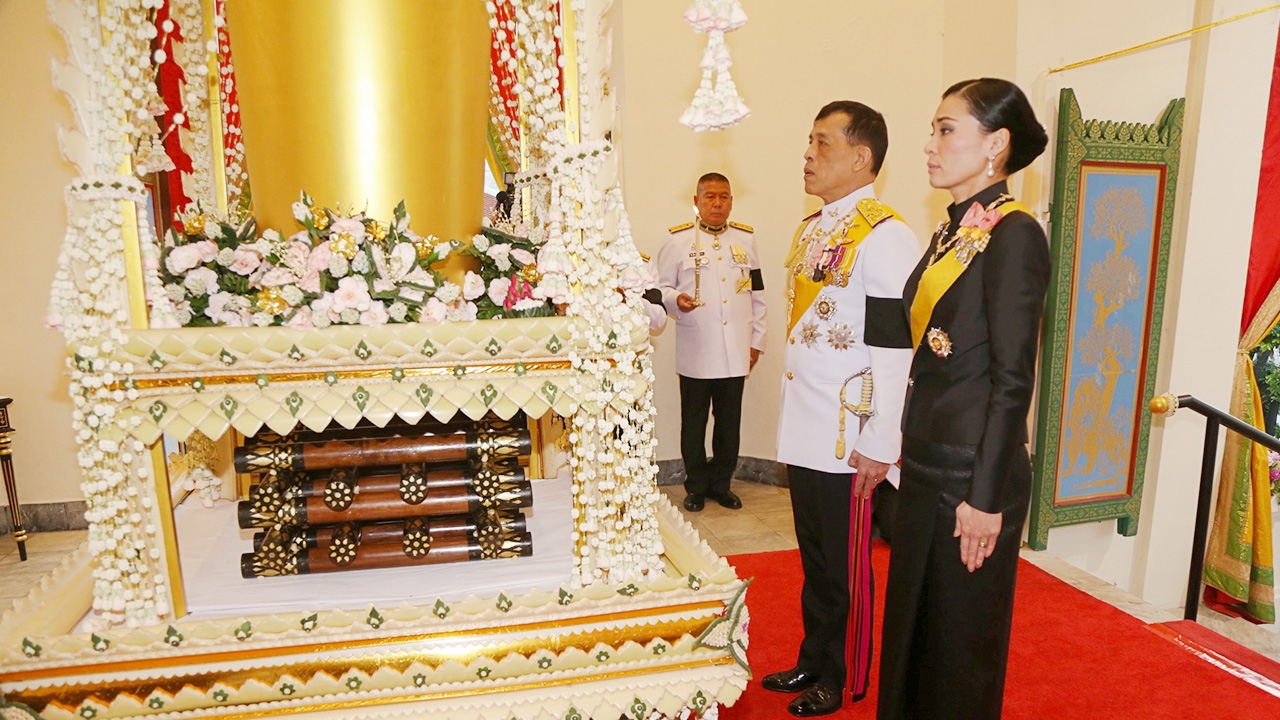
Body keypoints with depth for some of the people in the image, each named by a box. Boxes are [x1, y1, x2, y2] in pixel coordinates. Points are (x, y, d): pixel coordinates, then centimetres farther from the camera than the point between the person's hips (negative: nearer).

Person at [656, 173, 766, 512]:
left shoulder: (746, 238, 11)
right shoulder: (678, 239, 1)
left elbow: (757, 293, 14)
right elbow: (661, 288, 3)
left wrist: (757, 339, 10)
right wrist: (675, 300, -20)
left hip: (735, 350, 3)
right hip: (695, 350, -2)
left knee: (729, 423, 10)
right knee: (694, 424, 7)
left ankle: (721, 484, 26)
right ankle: (696, 486, 22)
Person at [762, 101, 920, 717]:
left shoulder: (885, 237, -16)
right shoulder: (811, 228, 12)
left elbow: (893, 350, -19)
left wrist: (879, 448, -18)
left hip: (847, 441, -8)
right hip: (803, 434, 8)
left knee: (845, 566, 9)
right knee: (813, 558, 20)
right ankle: (812, 662, 38)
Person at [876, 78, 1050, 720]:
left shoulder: (1013, 234, -14)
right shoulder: (951, 229, 10)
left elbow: (1013, 379, -17)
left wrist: (986, 497, -16)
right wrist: (908, 447, 14)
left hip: (973, 474, -8)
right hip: (926, 462, 8)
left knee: (960, 641, 10)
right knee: (911, 623, 21)